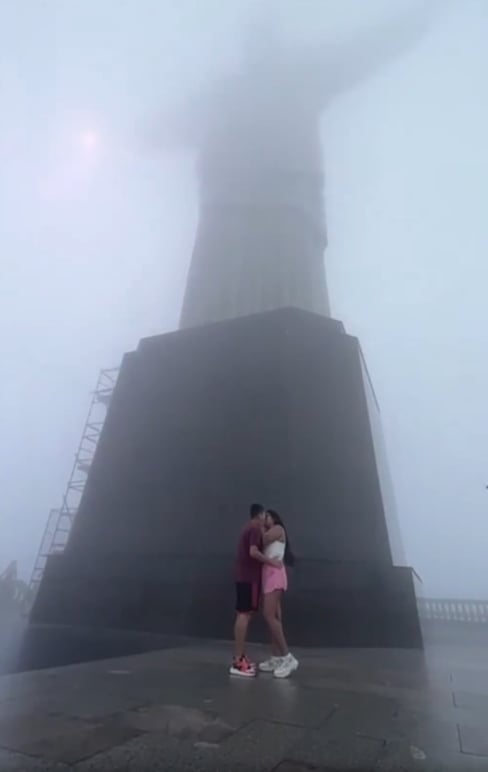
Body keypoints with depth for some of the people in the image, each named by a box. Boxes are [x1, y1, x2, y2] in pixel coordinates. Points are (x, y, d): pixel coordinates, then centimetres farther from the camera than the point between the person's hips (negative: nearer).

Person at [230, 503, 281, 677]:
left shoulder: (248, 528, 18)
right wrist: (271, 561, -16)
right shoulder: (256, 528, -12)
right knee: (244, 614, -9)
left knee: (242, 615, 12)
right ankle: (238, 663, -7)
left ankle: (240, 657, 17)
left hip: (243, 576, 10)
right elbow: (253, 552, -24)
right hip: (250, 577, -10)